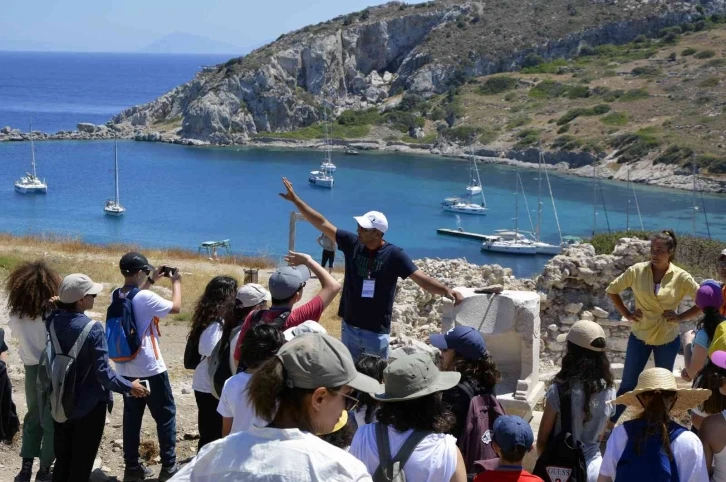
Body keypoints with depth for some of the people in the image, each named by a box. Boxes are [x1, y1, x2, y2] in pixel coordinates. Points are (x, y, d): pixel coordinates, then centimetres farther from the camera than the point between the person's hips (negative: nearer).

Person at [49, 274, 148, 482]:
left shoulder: (53, 322, -7)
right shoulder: (92, 328, -24)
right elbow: (103, 372, -22)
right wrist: (129, 387, -8)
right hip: (88, 406, -6)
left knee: (62, 460, 18)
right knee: (81, 463, 8)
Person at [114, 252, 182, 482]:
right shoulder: (146, 298, -21)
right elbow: (176, 307, -7)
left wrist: (151, 281, 23)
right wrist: (176, 282, 7)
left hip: (125, 369, 7)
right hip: (150, 369, -7)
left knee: (131, 417, 12)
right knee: (166, 415, 5)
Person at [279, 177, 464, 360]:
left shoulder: (394, 255, -15)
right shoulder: (352, 244, -5)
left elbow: (422, 279, -20)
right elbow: (322, 224, -2)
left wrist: (446, 290, -38)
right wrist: (295, 199, -3)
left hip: (377, 332, -3)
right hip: (350, 328, 3)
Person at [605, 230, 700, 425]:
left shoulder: (681, 277, -11)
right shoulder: (637, 271, -10)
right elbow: (612, 290, 3)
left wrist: (681, 317, -11)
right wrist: (627, 314, -4)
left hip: (668, 339, 0)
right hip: (640, 335, 0)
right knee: (628, 383, 6)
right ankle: (610, 423, 18)